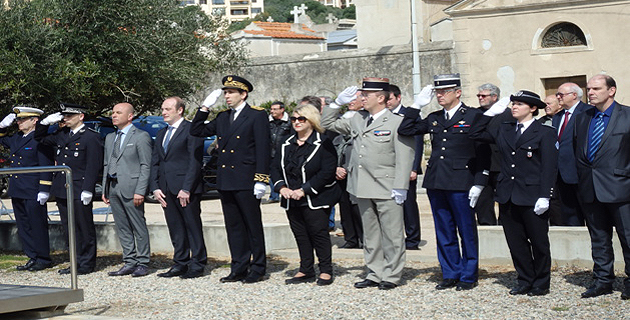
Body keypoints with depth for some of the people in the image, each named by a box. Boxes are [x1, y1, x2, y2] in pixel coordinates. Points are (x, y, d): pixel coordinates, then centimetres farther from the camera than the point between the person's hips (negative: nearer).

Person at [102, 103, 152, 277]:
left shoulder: (141, 137, -4)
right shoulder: (110, 138, 18)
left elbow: (146, 166, -9)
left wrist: (140, 191, -16)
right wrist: (105, 189, 13)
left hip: (131, 188, -7)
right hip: (113, 189, 7)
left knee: (139, 227, -2)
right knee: (122, 229, 9)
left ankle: (142, 263, 5)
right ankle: (129, 262, 14)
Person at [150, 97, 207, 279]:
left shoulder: (191, 130, -5)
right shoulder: (161, 134, 19)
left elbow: (195, 162, -12)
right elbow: (154, 163, 16)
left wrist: (186, 189, -17)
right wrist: (155, 187, 4)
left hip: (186, 188, -7)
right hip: (166, 189, 7)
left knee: (193, 226, -1)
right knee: (175, 228, 10)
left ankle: (197, 265, 4)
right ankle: (180, 263, 16)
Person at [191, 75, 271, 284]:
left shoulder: (257, 116, -4)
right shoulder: (222, 118, 15)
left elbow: (263, 149, -9)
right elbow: (197, 131, 18)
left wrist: (261, 180, -15)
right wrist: (205, 107, 7)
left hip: (246, 181, -6)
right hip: (225, 181, 7)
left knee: (253, 227, 1)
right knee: (233, 227, 10)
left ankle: (258, 269, 9)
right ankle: (239, 268, 16)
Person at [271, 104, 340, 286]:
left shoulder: (323, 144, -8)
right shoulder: (286, 146, 13)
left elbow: (327, 172, -15)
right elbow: (275, 168, 11)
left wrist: (304, 190, -19)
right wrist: (282, 188, -8)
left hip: (315, 200, -6)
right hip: (291, 201, 6)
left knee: (319, 233, -3)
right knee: (300, 235, 9)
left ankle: (326, 271, 7)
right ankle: (306, 271, 18)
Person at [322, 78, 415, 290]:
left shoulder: (397, 123, -6)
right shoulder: (357, 120, 13)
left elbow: (404, 158, -10)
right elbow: (328, 123, 22)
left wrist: (400, 188, -16)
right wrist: (338, 103, 8)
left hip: (387, 190, -6)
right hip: (363, 189, 7)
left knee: (392, 235, 0)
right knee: (370, 235, 13)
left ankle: (392, 276, 9)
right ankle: (375, 274, 22)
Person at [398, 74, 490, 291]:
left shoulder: (474, 116, -2)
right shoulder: (434, 119, 13)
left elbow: (483, 152, -5)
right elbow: (405, 131, 10)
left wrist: (478, 183, -11)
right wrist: (417, 105, 3)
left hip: (461, 183, -5)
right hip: (436, 183, 6)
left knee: (466, 231, 2)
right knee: (444, 232, 11)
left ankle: (469, 276, 13)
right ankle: (450, 274, 20)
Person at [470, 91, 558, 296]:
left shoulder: (545, 132, -4)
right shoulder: (505, 130, 12)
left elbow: (549, 167, -8)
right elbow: (476, 134, 16)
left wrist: (544, 196, -15)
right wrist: (491, 113, 8)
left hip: (532, 197, -5)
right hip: (508, 196, 6)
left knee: (539, 242, 4)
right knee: (516, 242, 10)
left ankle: (541, 284, 16)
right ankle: (525, 281, 21)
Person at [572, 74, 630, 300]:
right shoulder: (582, 118, 12)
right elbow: (576, 149, 17)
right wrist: (581, 178, 10)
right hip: (590, 188, 5)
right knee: (598, 238, 11)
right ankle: (602, 280, 19)